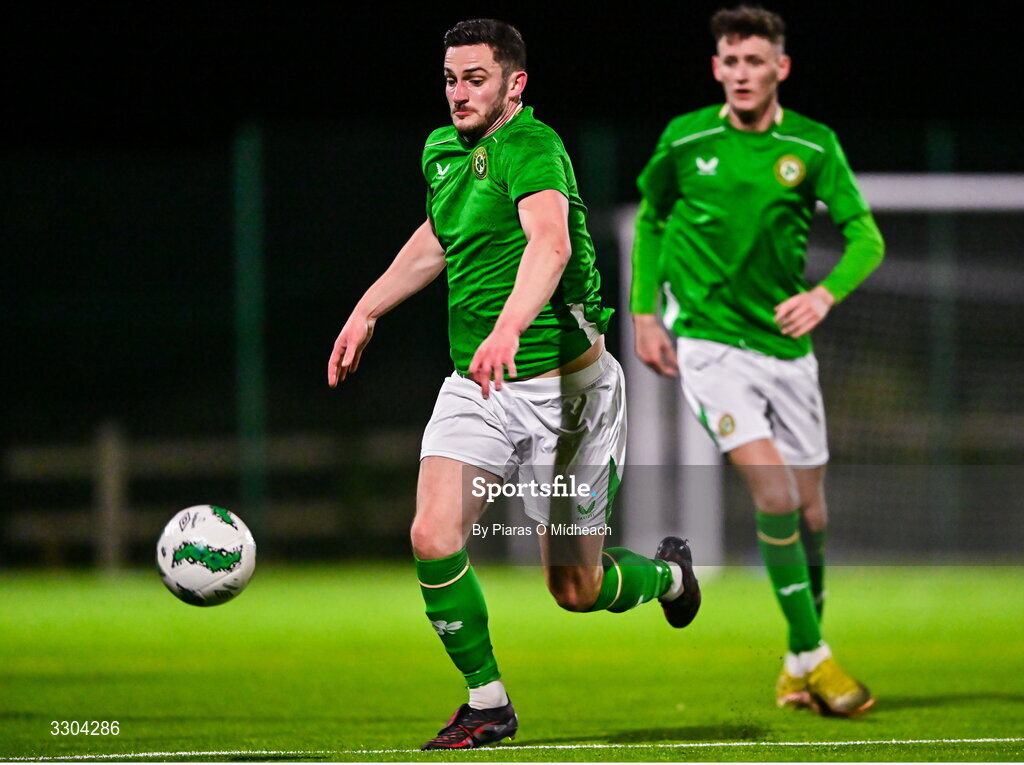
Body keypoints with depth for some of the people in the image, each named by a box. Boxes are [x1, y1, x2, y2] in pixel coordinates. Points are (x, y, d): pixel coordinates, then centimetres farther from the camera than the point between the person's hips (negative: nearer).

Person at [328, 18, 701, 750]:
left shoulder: (531, 148, -19)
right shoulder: (444, 150, 7)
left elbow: (550, 243, -38)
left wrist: (508, 329, -55)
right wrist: (367, 310, 28)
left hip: (561, 381, -6)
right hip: (475, 385, 6)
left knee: (575, 587, 3)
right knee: (433, 538, -16)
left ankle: (668, 573, 39)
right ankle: (487, 702, 1)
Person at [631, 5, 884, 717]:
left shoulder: (813, 145, -4)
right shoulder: (686, 139, -4)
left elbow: (866, 236, -7)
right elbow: (650, 218, 13)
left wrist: (824, 294, -25)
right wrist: (644, 312, 7)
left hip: (786, 342, 3)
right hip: (707, 336, -3)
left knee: (810, 511, 6)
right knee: (774, 493, -18)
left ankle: (799, 669, 23)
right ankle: (811, 656, -12)